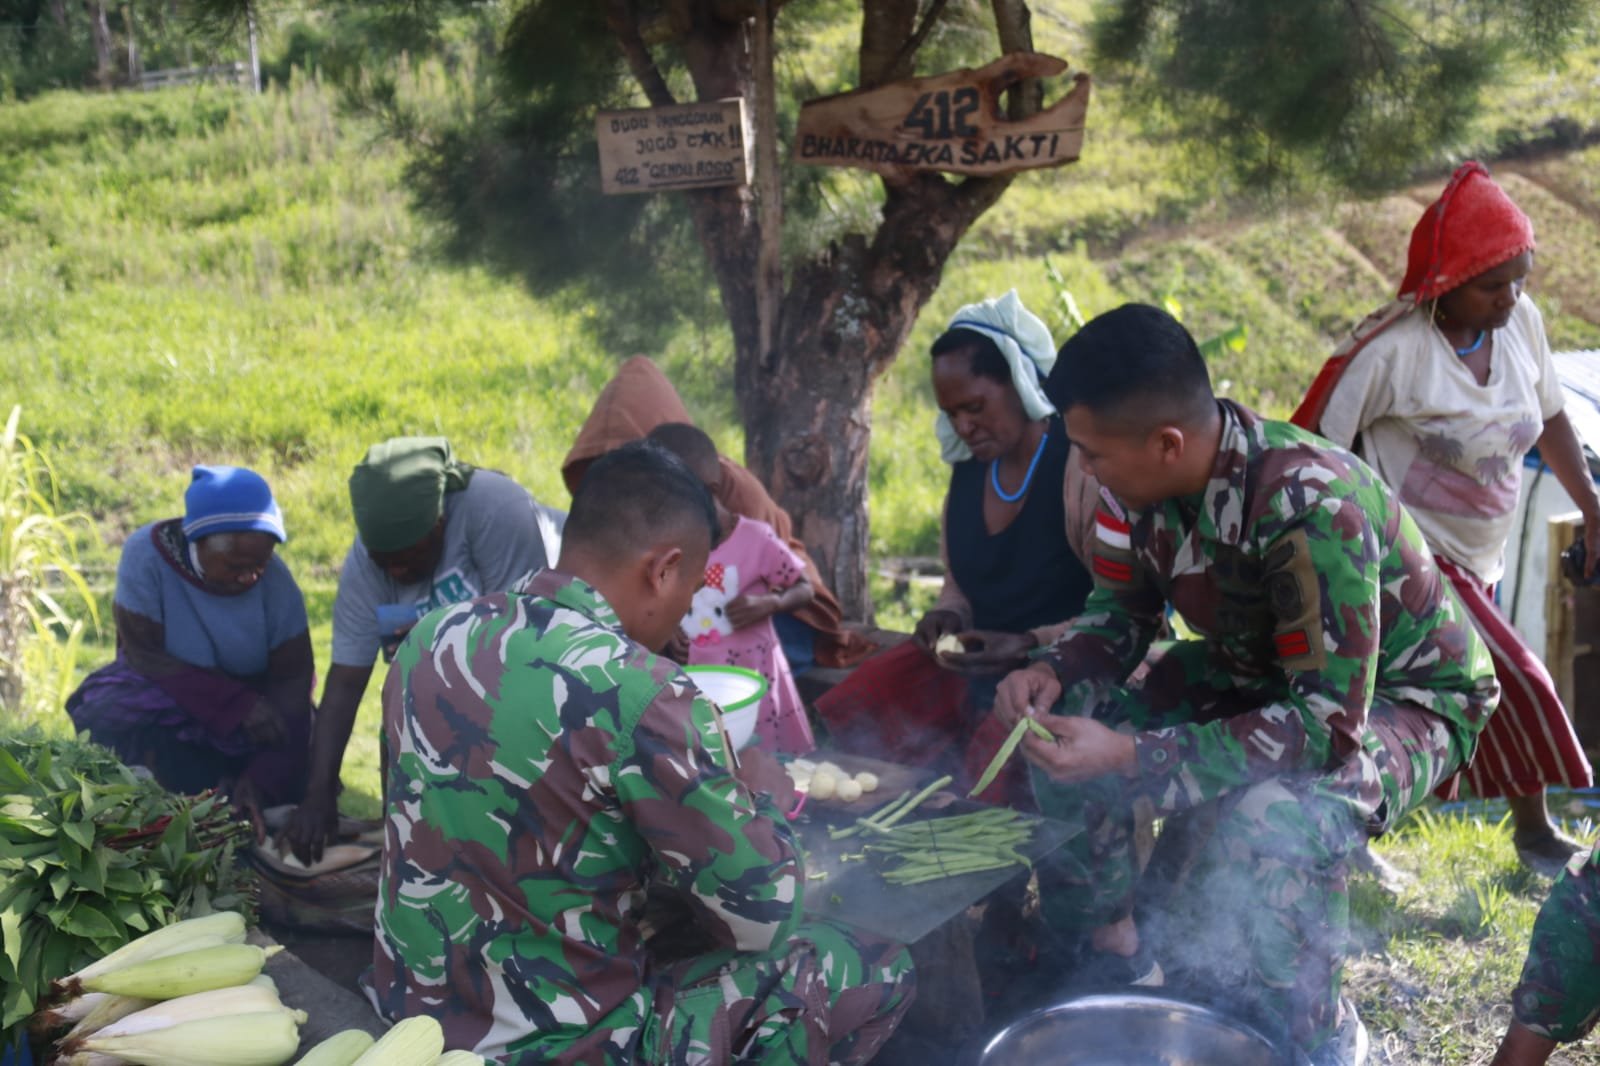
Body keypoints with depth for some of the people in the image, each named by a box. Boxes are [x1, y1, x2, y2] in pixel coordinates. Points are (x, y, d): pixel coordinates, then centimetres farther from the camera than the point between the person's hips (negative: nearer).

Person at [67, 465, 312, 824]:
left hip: (250, 696, 1)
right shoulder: (147, 554, -23)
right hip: (162, 691, 0)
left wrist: (264, 777, -34)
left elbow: (292, 680, -20)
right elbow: (145, 655, -21)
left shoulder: (275, 581, -21)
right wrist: (238, 706, -31)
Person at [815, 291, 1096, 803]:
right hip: (980, 662, 8)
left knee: (994, 767, -34)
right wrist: (946, 618, -1)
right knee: (841, 721, -5)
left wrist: (1030, 645, -25)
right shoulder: (968, 468, 9)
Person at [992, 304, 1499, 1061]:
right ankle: (1114, 962, 10)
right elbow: (1121, 609, 1)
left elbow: (1331, 723, -36)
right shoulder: (1142, 480, -16)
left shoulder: (1312, 511, -37)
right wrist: (1054, 672, -21)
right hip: (1256, 672, 7)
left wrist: (1127, 757, -40)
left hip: (1398, 695, -7)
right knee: (1064, 719, -10)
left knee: (1267, 825, -35)